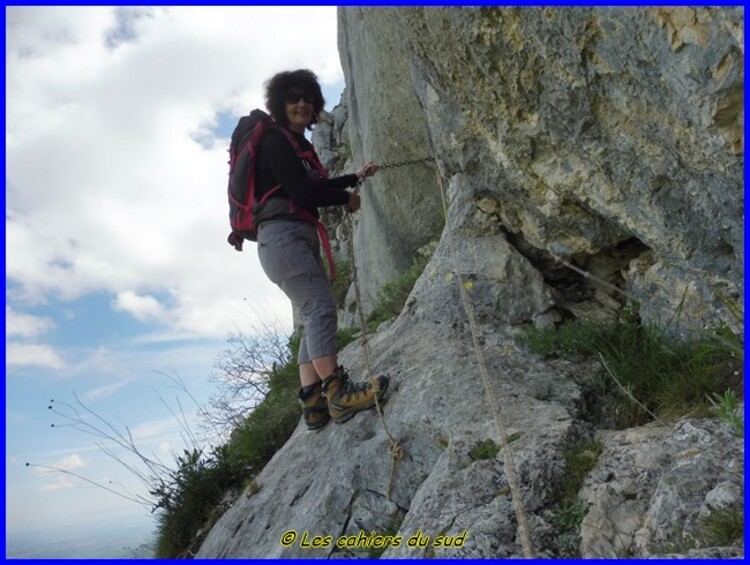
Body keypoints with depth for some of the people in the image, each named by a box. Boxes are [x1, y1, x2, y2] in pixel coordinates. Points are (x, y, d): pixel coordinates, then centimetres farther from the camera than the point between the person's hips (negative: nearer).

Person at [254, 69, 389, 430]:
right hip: (282, 234, -10)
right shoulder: (276, 141, -5)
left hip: (301, 238, 10)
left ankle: (313, 403, -1)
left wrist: (356, 177, 36)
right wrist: (347, 199, 0)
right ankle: (338, 393, -27)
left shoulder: (297, 144, 24)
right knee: (320, 307, -21)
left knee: (314, 317, 2)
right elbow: (302, 192, -14)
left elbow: (317, 185, 35)